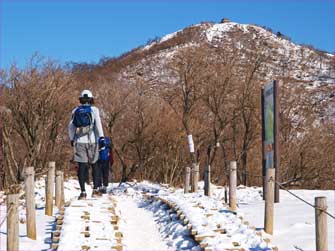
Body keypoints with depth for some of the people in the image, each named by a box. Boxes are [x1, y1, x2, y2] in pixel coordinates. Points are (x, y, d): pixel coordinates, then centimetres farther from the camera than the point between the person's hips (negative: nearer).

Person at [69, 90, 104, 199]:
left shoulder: (75, 111, 7)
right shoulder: (94, 109, 0)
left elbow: (71, 126, 9)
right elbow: (98, 124, -7)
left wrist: (72, 139, 20)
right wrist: (101, 137, -6)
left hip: (79, 141, 2)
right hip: (92, 141, -1)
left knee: (82, 166, 2)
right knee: (95, 165, 11)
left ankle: (83, 192, -2)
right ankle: (95, 189, 10)